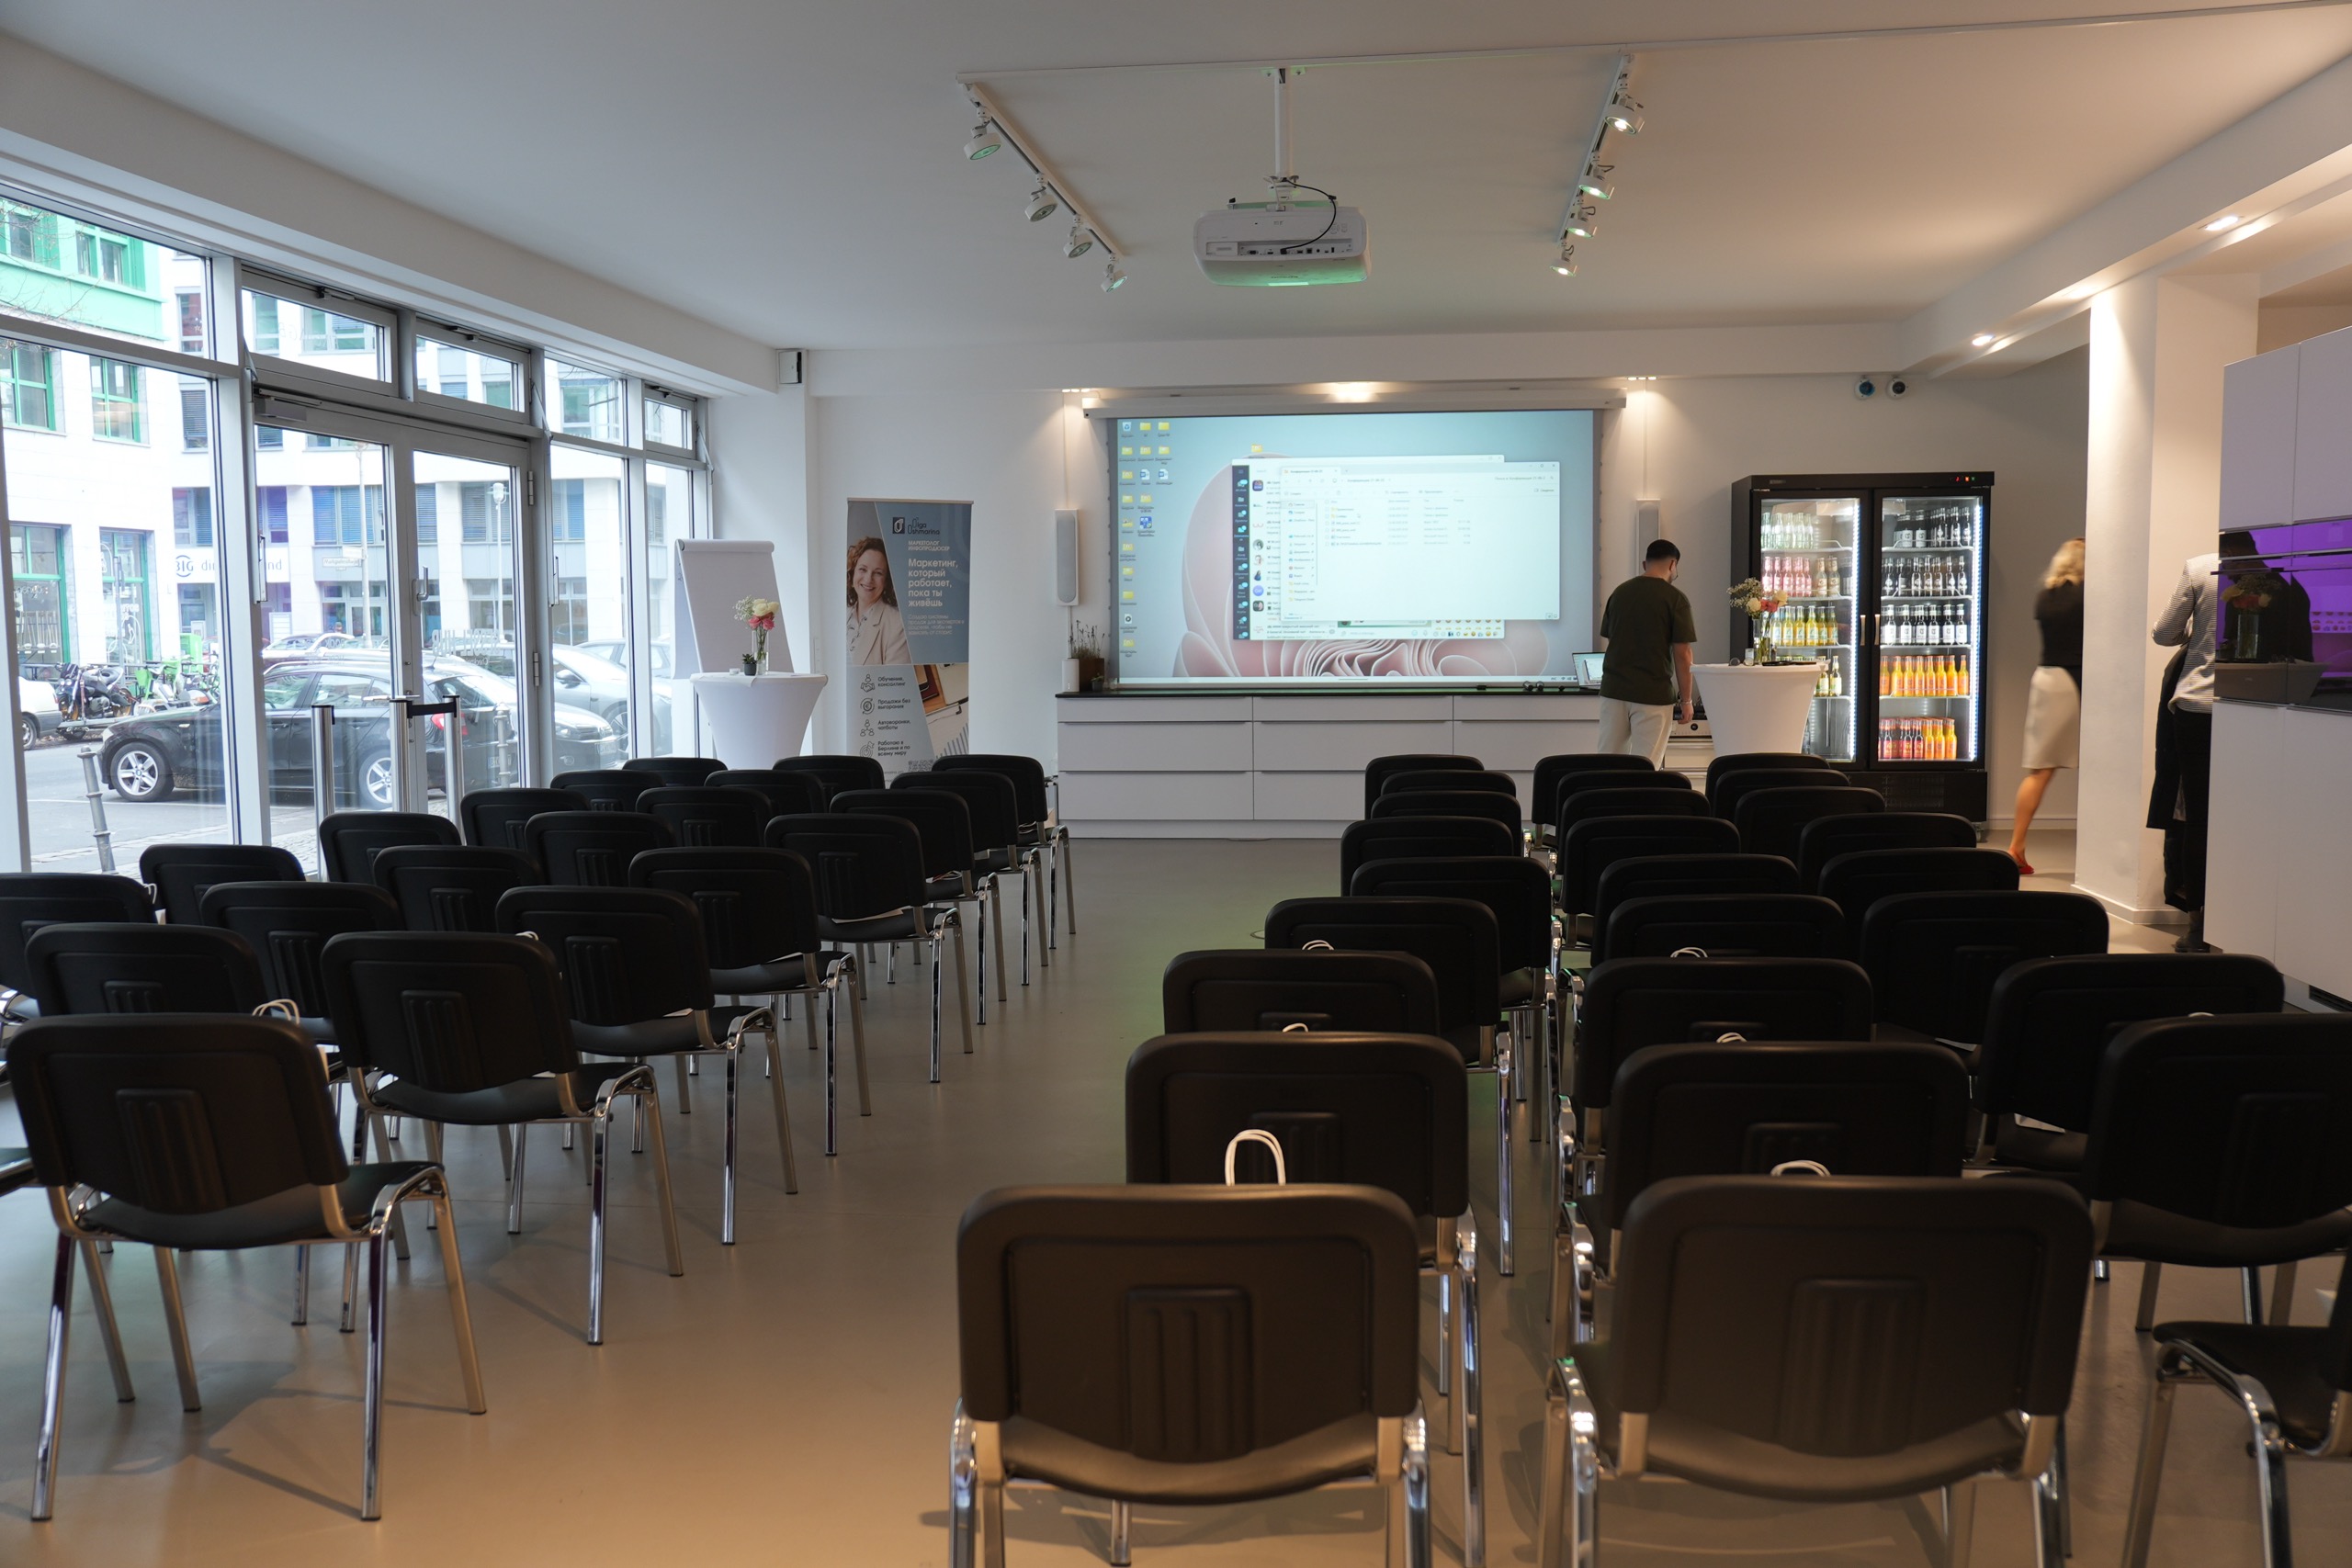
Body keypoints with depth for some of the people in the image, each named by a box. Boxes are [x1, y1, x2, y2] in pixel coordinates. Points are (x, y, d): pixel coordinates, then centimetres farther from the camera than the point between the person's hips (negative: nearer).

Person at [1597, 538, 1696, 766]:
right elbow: (1682, 654, -9)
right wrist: (1686, 699, 0)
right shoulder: (1675, 598, -7)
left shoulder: (1619, 592, 8)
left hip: (1613, 689, 5)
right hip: (1654, 693, -5)